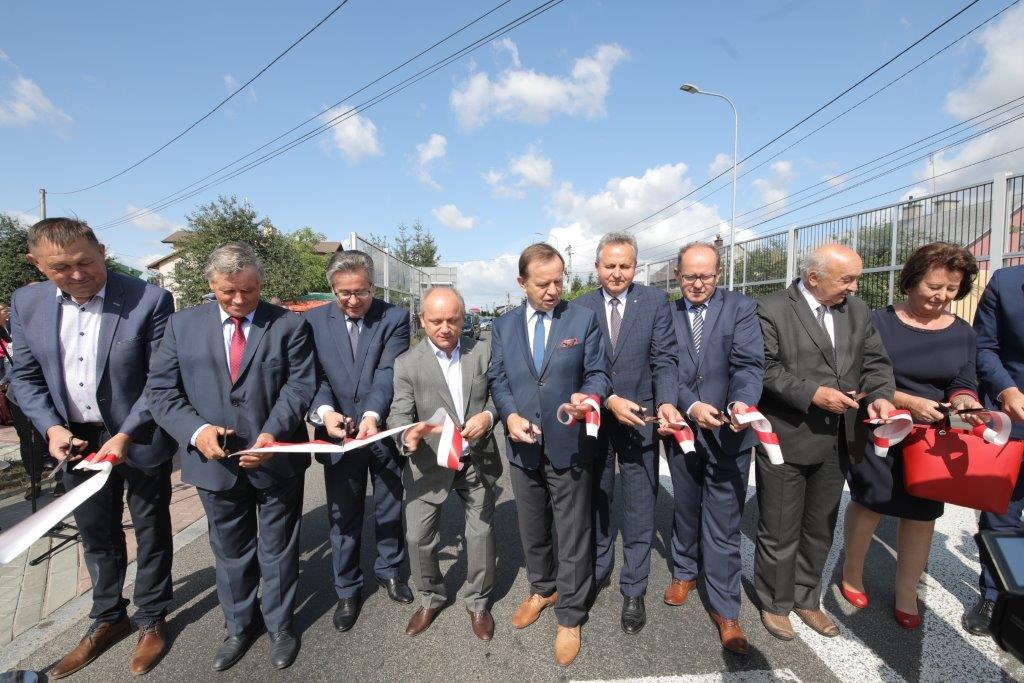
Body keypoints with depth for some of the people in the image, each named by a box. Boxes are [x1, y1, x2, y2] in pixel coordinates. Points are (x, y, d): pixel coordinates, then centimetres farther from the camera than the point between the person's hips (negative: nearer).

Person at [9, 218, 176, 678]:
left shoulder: (149, 300, -18)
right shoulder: (26, 303, -2)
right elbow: (25, 376, 6)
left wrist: (126, 436, -20)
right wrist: (51, 428, -9)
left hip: (139, 438, -4)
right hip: (77, 441, 5)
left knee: (150, 533, 13)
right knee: (96, 535, 21)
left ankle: (152, 620, 35)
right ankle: (107, 618, 43)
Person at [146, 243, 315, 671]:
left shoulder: (289, 324, -7)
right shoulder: (183, 325, 1)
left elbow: (300, 385, -12)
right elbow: (161, 390, -1)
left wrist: (274, 432, -26)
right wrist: (196, 429, -18)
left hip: (277, 457, -2)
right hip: (215, 460, 2)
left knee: (278, 548, 16)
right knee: (230, 549, 21)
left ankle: (279, 624, 40)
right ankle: (240, 625, 46)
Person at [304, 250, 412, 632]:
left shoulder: (394, 318, -7)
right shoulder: (314, 321, -1)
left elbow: (389, 373, -18)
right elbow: (314, 376, -7)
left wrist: (373, 415, -33)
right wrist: (324, 411, -27)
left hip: (385, 433, 0)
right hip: (339, 434, 1)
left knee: (390, 509, 18)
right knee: (343, 516, 15)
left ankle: (389, 570, 44)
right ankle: (347, 590, 38)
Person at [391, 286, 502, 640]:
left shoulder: (482, 351, -4)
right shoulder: (407, 364, -9)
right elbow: (400, 414, -13)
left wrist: (488, 415, -18)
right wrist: (408, 436, -35)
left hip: (477, 461, 1)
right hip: (430, 465, -1)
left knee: (482, 533, 13)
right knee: (418, 536, 8)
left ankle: (478, 601, 40)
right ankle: (431, 597, 38)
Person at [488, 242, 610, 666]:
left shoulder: (584, 319, -4)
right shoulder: (503, 326, 4)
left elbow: (598, 373, -3)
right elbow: (497, 379, 4)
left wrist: (589, 397, -25)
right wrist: (510, 414, -13)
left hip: (569, 444, -3)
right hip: (524, 446, 3)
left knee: (573, 534, 10)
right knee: (531, 529, 21)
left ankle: (569, 618, 31)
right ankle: (542, 589, 48)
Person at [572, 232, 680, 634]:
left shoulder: (655, 302, -4)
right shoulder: (580, 308, -2)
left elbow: (664, 360, -8)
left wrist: (666, 402, -24)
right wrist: (611, 401, -19)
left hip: (639, 420, -1)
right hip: (594, 420, 2)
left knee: (639, 511, 9)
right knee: (595, 502, 19)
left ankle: (634, 592, 29)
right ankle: (598, 571, 42)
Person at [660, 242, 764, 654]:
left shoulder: (741, 308, -3)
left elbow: (749, 364, -13)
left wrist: (742, 403, -31)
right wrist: (691, 407, -19)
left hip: (727, 433, -2)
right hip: (683, 430, 3)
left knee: (723, 523, 4)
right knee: (685, 509, 21)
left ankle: (725, 608, 22)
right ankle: (685, 571, 45)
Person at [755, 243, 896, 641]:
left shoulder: (857, 311, 7)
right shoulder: (771, 310, -12)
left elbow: (875, 362, 7)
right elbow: (766, 369, -16)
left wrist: (880, 395, -11)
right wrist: (812, 393, -23)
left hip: (835, 443, 6)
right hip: (784, 440, -6)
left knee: (820, 529, 21)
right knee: (779, 532, 9)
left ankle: (806, 599, 41)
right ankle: (775, 604, 31)